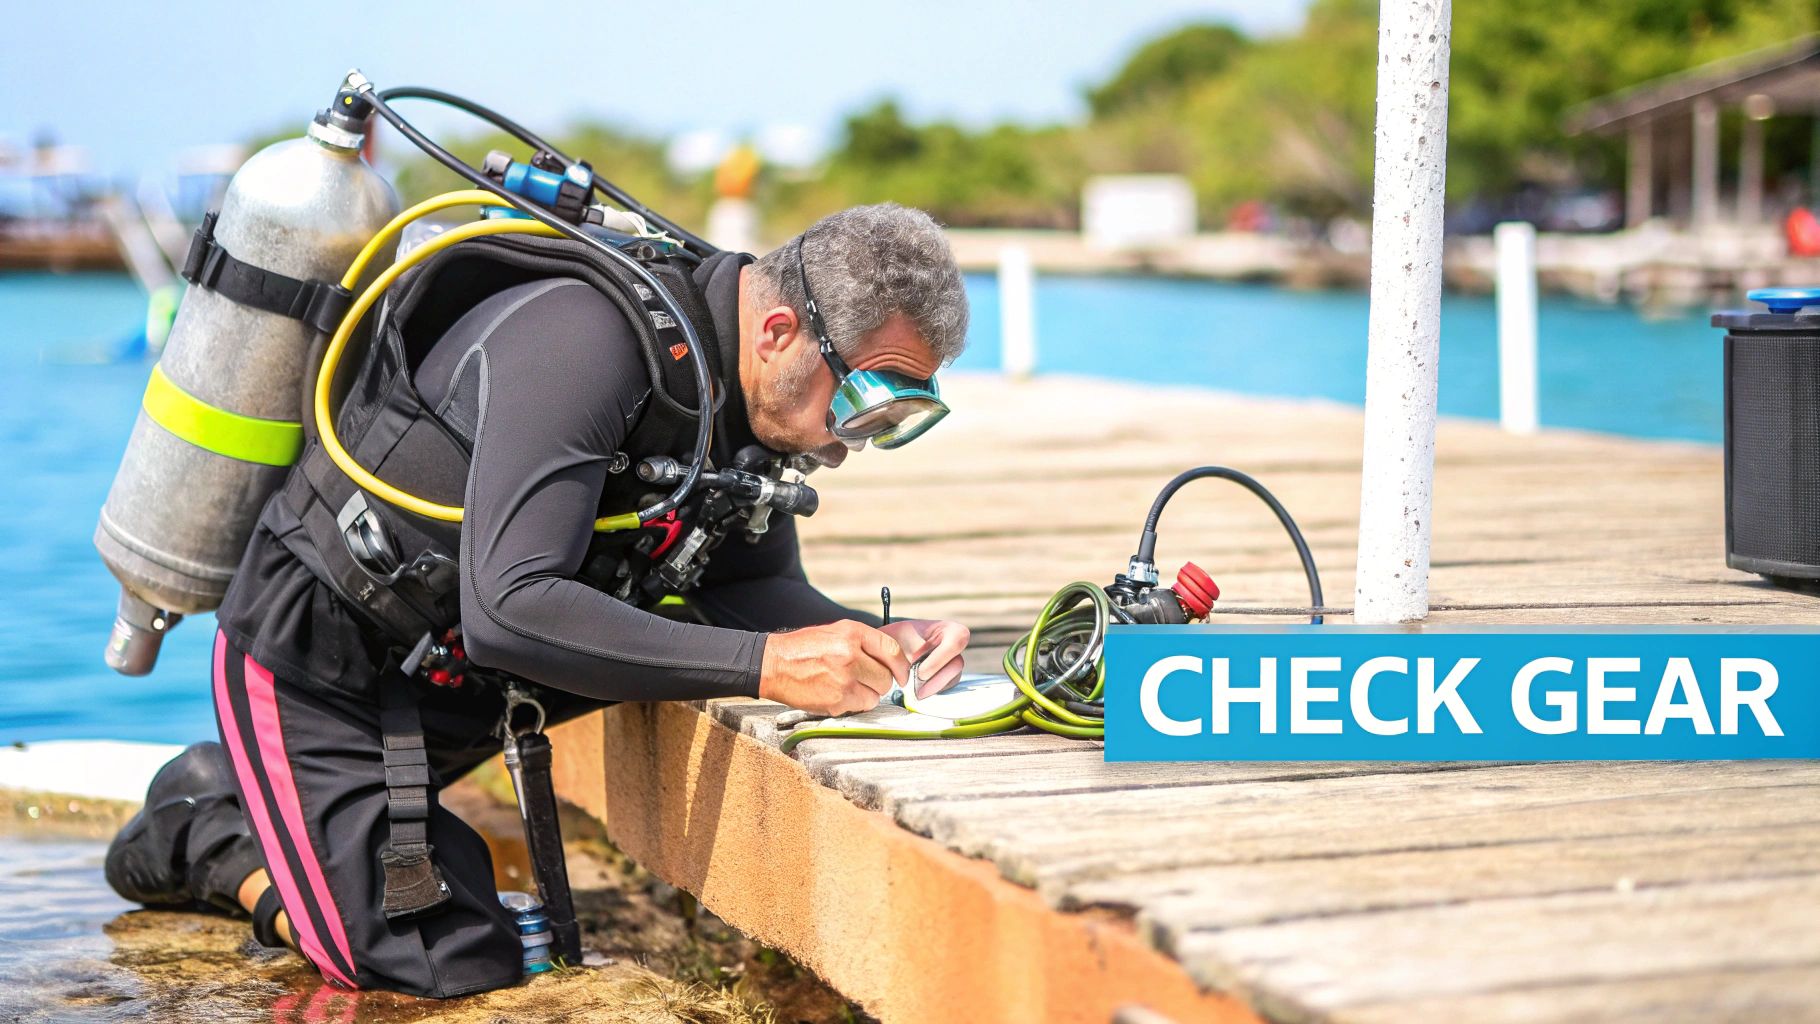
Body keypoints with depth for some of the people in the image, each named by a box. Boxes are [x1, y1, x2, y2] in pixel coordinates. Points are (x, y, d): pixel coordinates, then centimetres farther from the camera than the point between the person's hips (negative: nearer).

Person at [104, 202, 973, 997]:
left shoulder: (754, 388, -7)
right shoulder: (582, 340, -34)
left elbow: (749, 584, -1)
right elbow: (507, 609, -42)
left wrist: (879, 641, -21)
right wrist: (763, 664, -43)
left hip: (443, 683, 9)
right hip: (310, 663, -9)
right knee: (451, 962, -16)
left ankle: (230, 792, 37)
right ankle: (212, 841, 5)